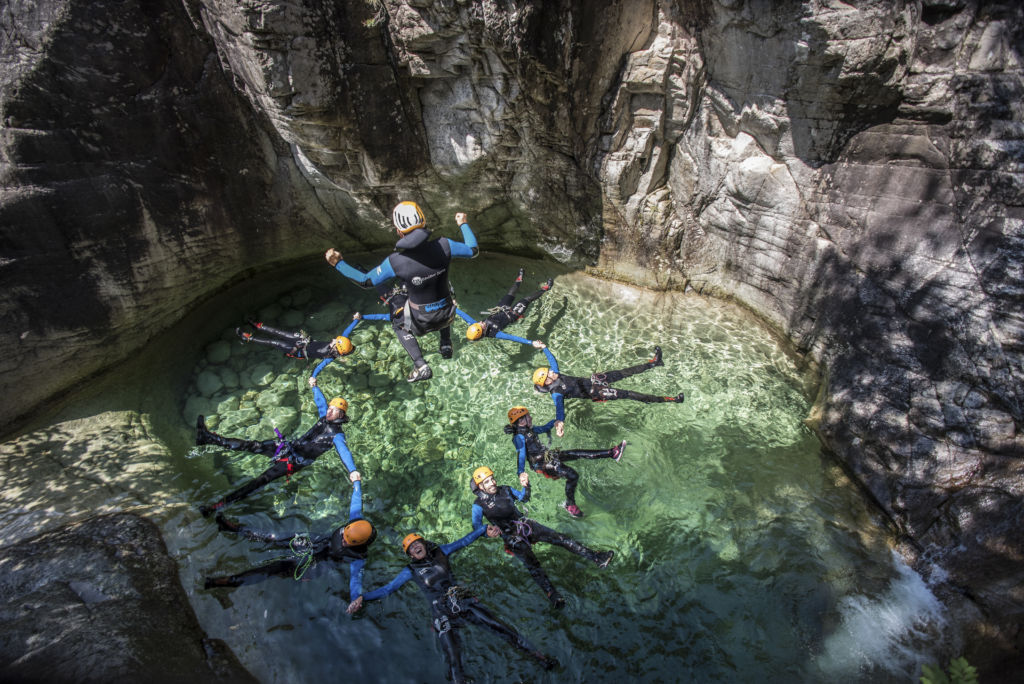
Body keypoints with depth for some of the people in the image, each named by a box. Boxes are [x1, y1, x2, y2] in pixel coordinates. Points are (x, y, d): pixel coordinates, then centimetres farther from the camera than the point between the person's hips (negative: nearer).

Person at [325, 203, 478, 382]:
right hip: (447, 316, 3)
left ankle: (421, 367, 18)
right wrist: (463, 224, 13)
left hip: (421, 323, -3)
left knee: (399, 322, 31)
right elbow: (473, 250, -2)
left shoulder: (395, 262, -23)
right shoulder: (443, 246, -20)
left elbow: (365, 280, -6)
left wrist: (338, 263, 5)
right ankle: (446, 345, 35)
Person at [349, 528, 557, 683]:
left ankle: (538, 655, 1)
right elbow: (387, 589, 8)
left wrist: (485, 528, 9)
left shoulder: (440, 553, 13)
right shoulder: (411, 571, 10)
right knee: (453, 661, -18)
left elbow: (464, 541, 15)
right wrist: (362, 598, -4)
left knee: (500, 627, -7)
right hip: (442, 613, -1)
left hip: (463, 601, 1)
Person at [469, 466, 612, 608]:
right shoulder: (479, 505, -7)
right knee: (532, 563, -27)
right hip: (511, 537, -4)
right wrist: (487, 531, -41)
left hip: (525, 524, 4)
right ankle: (552, 595, -37)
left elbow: (524, 498, 21)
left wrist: (525, 486, 0)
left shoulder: (505, 490, 7)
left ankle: (596, 557, -11)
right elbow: (476, 526, -19)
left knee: (558, 537, -10)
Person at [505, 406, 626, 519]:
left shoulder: (529, 430, 10)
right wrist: (521, 473, -36)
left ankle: (612, 453, -2)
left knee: (579, 453, -1)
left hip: (547, 455, 9)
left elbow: (544, 428, 26)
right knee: (573, 476, -23)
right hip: (541, 464, -9)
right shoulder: (519, 437, -18)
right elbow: (521, 455, -28)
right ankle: (569, 504, -1)